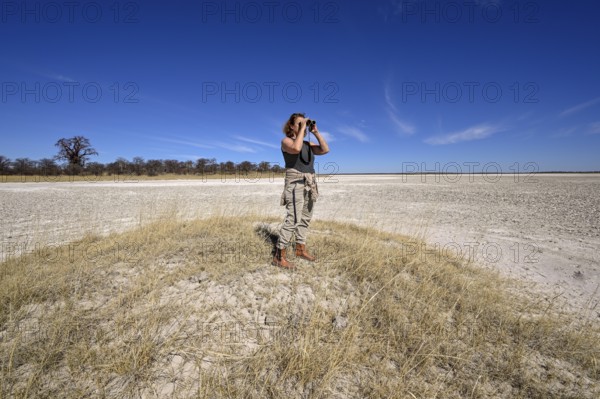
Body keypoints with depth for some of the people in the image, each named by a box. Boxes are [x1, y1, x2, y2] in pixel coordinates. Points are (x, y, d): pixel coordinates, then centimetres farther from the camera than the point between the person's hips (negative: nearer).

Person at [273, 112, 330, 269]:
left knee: (305, 218, 11)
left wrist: (316, 132, 3)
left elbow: (325, 150, 6)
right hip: (296, 184, -8)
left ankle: (300, 249, 23)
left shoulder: (308, 143, 17)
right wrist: (302, 129, -15)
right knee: (293, 219, -16)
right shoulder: (286, 141, -3)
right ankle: (279, 256, -12)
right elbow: (296, 148, -26)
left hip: (310, 184, 8)